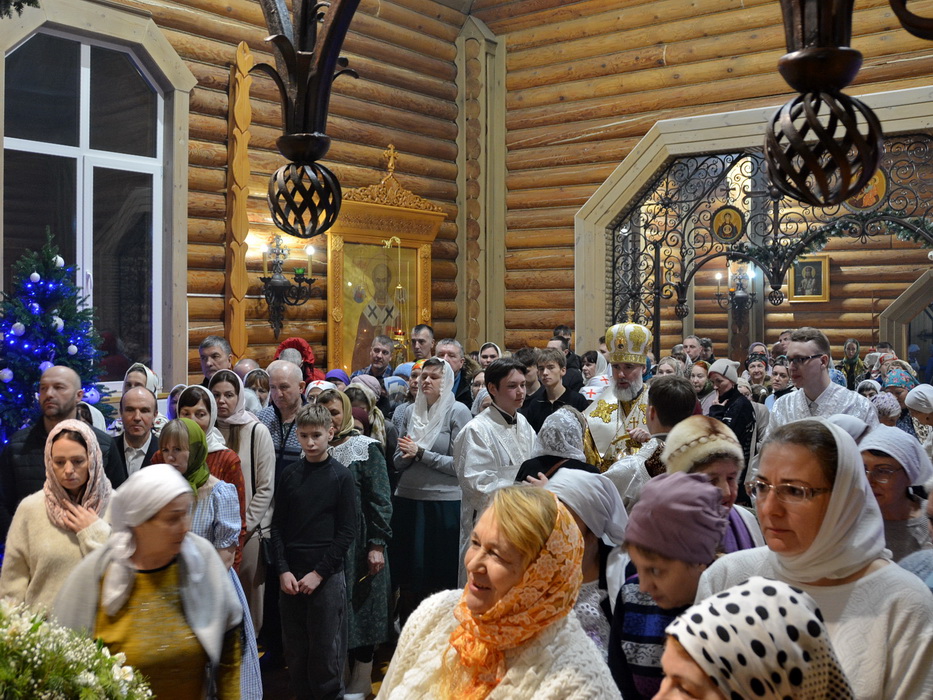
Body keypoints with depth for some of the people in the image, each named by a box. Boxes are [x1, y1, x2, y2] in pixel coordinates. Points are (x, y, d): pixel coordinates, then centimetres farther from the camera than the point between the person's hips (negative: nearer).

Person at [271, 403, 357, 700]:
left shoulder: (341, 476, -2)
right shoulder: (289, 474, 6)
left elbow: (347, 531, -4)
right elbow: (278, 526, 7)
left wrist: (319, 573, -9)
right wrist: (283, 570, -4)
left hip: (327, 576, -3)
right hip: (291, 576, 3)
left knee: (326, 650, 2)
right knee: (295, 650, 8)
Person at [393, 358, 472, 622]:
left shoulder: (458, 412, -4)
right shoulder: (410, 411, 10)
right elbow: (398, 461, 13)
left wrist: (420, 453, -11)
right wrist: (407, 454, -8)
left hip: (444, 503, -5)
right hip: (407, 501, 5)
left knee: (441, 581, 3)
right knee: (408, 580, 10)